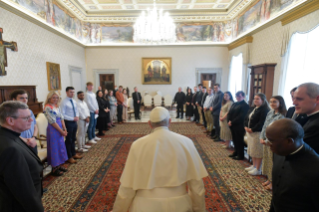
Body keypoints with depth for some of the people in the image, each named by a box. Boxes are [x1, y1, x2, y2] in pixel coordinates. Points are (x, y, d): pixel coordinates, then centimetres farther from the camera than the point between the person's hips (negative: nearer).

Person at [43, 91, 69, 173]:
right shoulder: (48, 107, -16)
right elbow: (52, 122, -19)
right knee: (54, 148, 2)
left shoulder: (57, 106, 8)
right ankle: (54, 169, 16)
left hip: (60, 129, 8)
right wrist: (62, 131, -15)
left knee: (61, 146, 15)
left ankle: (59, 165, 30)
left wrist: (64, 129, -1)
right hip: (53, 130, -8)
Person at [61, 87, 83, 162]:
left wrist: (77, 116, -5)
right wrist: (73, 118, -19)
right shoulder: (64, 102, -15)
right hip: (68, 123, -7)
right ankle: (69, 156, 19)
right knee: (68, 140, 6)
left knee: (73, 139, 18)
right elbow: (63, 115, -18)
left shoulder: (74, 101, 8)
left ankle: (73, 154, 32)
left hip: (74, 122, 7)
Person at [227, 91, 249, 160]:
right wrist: (229, 121, -7)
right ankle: (236, 152, 31)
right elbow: (229, 113, 9)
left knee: (239, 140, 3)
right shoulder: (234, 104, 14)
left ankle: (240, 155, 16)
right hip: (232, 125, 7)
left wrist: (232, 122, -17)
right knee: (234, 139, 15)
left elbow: (241, 117, -17)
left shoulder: (245, 105, -10)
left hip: (239, 126, -7)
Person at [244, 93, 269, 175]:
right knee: (252, 149, 18)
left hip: (258, 133, -8)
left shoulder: (264, 110, -13)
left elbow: (261, 123, -20)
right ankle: (254, 166, 33)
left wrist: (252, 129, -18)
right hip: (249, 132, 9)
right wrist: (246, 127, -1)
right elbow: (246, 118, 14)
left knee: (258, 151, 1)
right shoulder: (252, 108, 13)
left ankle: (258, 169, 14)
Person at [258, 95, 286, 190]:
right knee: (266, 160, 17)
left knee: (273, 162, 7)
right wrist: (261, 138, -1)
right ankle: (269, 179, 34)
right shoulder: (270, 113, 5)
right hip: (265, 141, 7)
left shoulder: (282, 116, -17)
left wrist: (267, 141, -14)